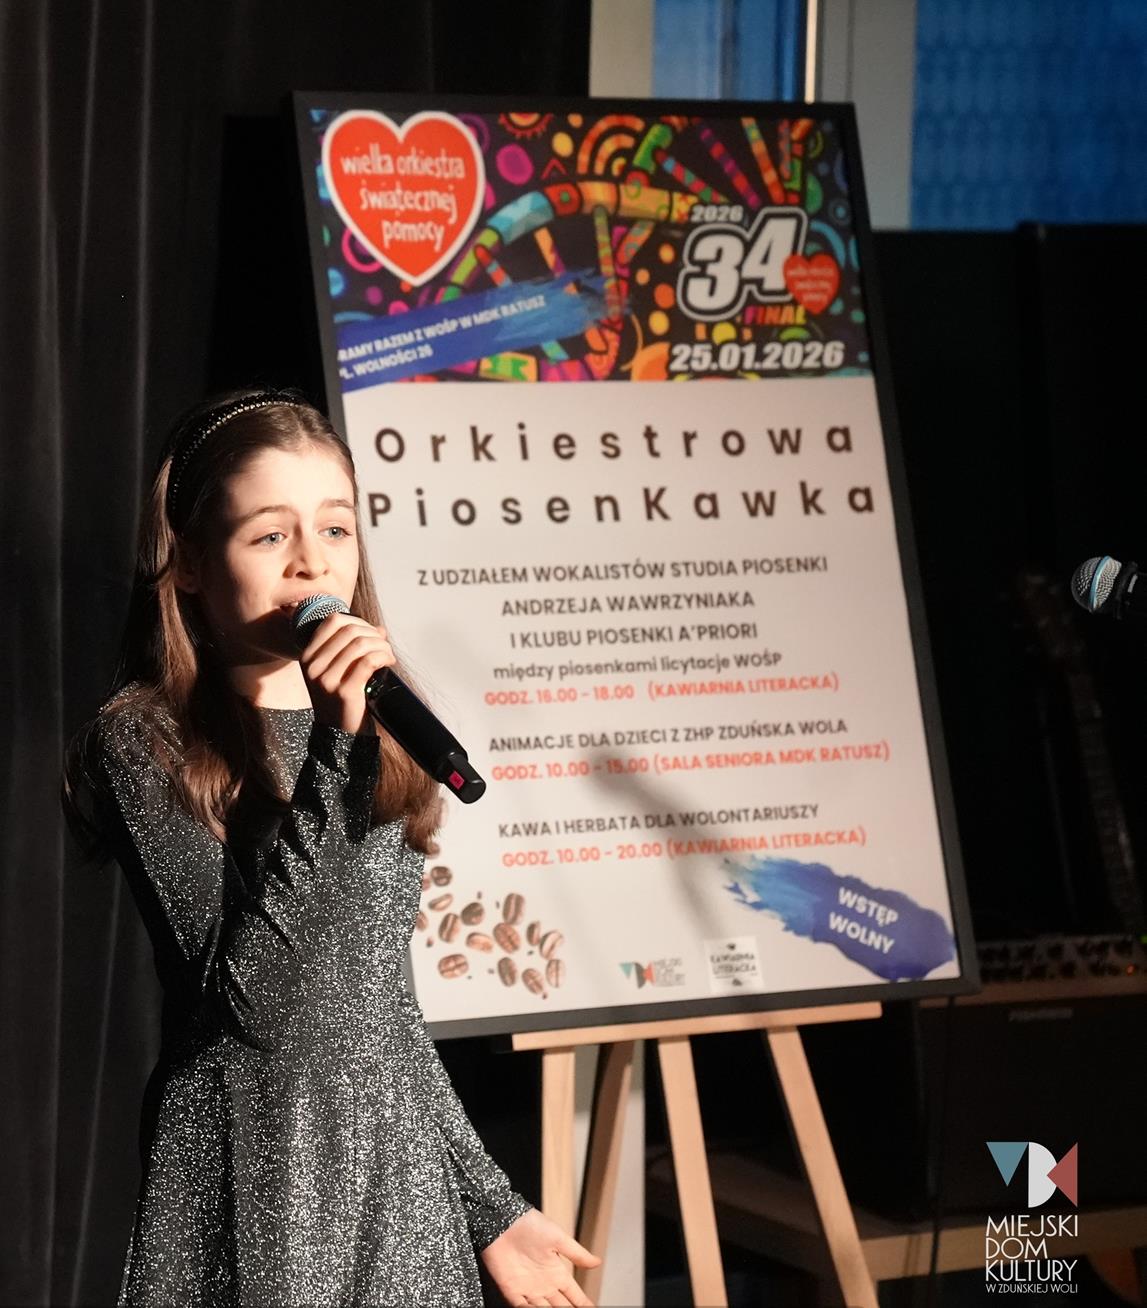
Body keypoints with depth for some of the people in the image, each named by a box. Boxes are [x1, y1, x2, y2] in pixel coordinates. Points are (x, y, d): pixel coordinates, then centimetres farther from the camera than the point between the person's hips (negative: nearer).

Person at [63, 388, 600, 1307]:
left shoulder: (378, 739, 9)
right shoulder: (139, 741, -9)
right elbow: (243, 995, -21)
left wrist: (488, 1205, 14)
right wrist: (332, 752, -23)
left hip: (401, 1178, 6)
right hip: (248, 1180, -6)